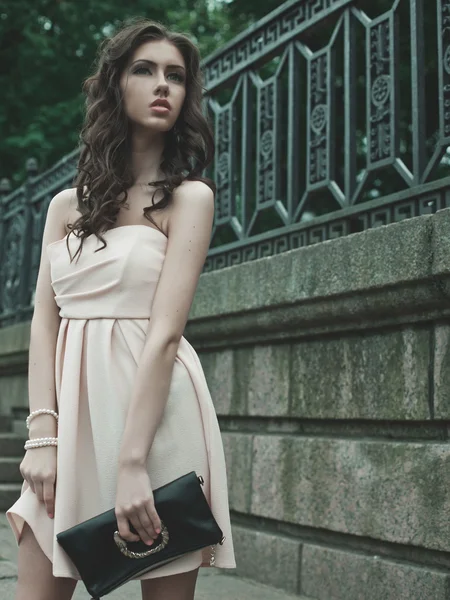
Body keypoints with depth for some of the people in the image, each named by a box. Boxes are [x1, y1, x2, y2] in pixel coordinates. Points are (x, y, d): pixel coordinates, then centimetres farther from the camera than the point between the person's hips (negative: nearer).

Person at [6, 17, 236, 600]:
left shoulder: (188, 198, 0)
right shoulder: (67, 205, 14)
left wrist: (131, 463, -19)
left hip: (155, 411, -3)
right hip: (73, 404, 4)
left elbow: (165, 332, -11)